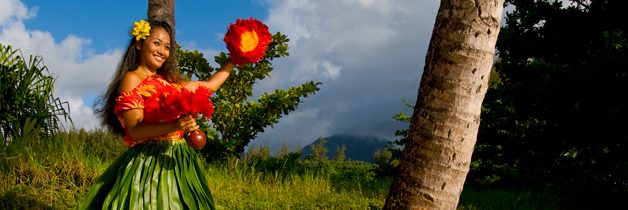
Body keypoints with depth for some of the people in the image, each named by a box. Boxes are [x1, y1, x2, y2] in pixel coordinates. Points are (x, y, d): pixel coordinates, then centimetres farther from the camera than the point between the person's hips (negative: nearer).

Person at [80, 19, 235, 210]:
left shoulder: (168, 81, 15)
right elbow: (135, 130, -16)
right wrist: (174, 126, -30)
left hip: (178, 163, 7)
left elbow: (210, 85, 26)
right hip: (148, 163, -7)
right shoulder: (131, 79, -5)